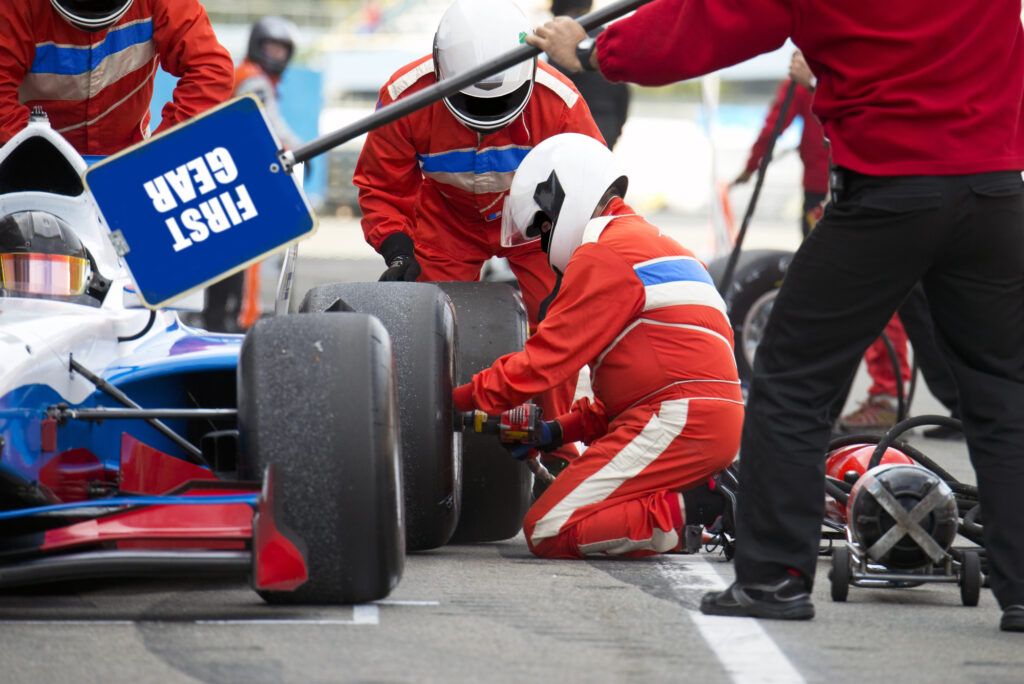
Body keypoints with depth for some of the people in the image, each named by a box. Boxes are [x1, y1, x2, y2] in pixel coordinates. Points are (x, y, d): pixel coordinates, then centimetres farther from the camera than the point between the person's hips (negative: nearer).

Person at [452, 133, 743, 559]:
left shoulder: (604, 254, -5)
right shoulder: (653, 244, 27)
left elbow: (548, 357, -8)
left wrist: (459, 399, 2)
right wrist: (563, 431, 19)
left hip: (678, 423, -10)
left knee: (547, 533, -10)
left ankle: (694, 509, -15)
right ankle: (708, 496, 3)